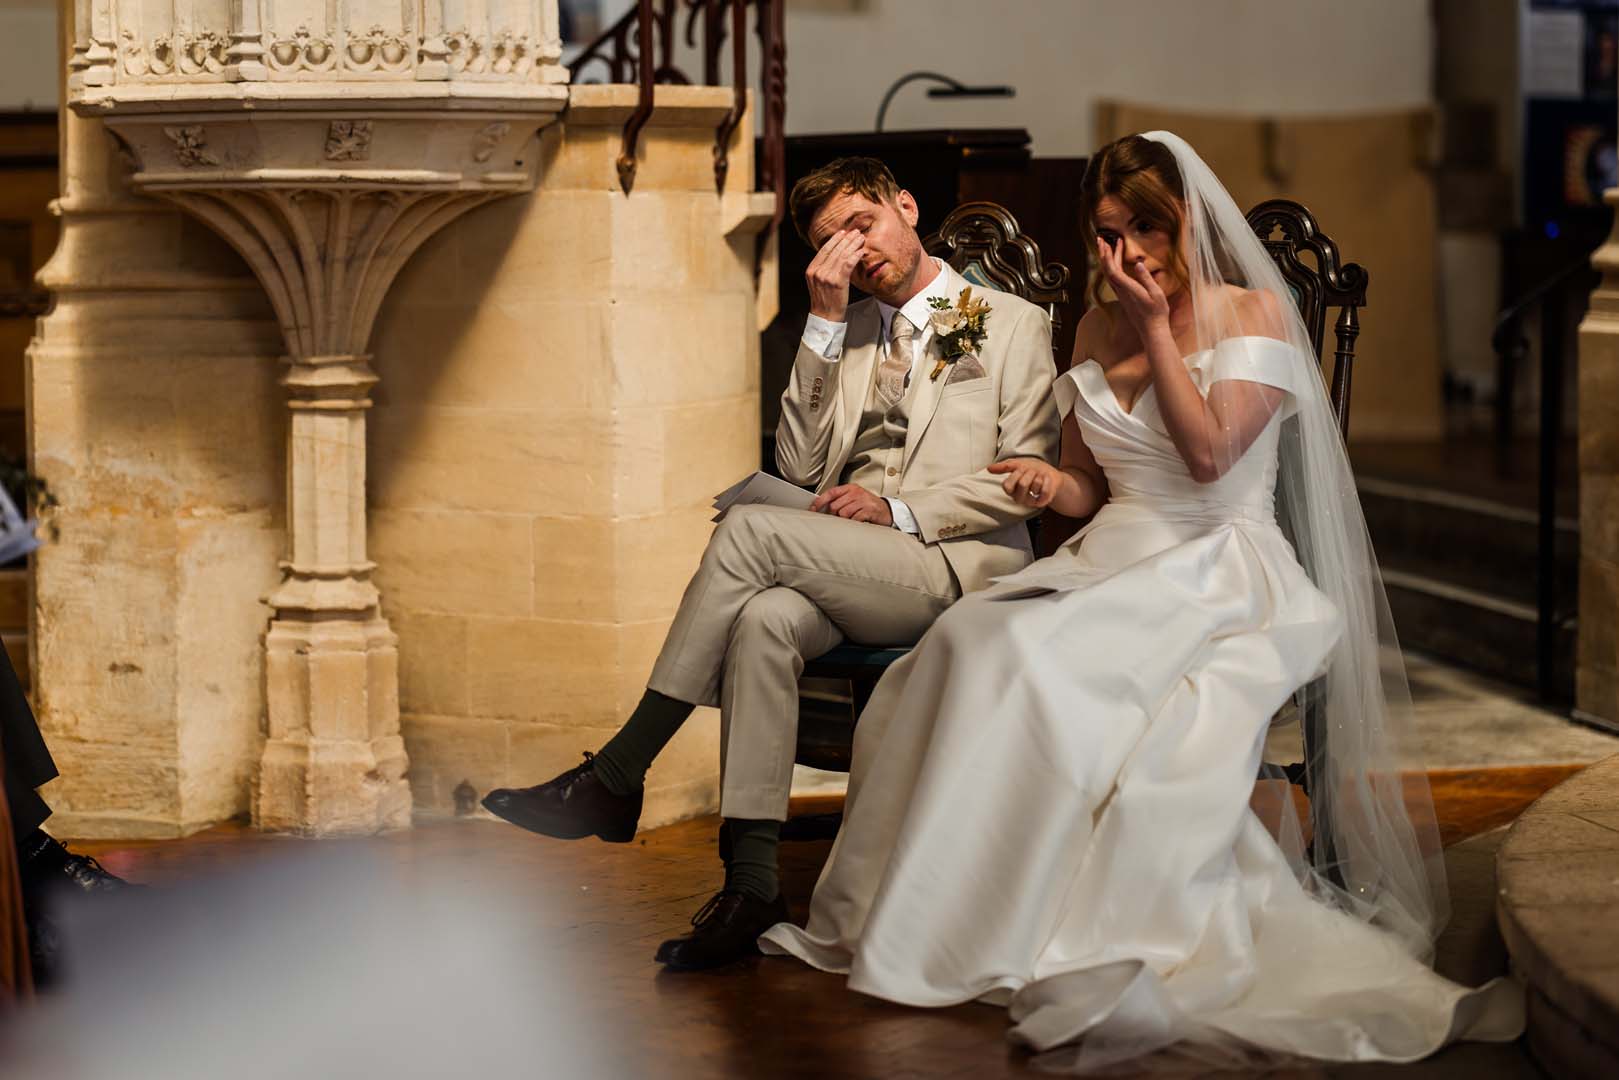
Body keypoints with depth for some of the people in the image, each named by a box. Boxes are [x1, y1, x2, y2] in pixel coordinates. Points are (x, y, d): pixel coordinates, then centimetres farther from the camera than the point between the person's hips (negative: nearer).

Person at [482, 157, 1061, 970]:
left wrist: (898, 507, -12)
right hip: (846, 575, 4)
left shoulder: (1012, 325, 10)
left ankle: (612, 780, -24)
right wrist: (824, 321, 5)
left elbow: (1027, 483, 0)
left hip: (957, 568, -4)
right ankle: (751, 882, -37)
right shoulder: (848, 334, 24)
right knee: (764, 619, -33)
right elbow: (801, 466, 11)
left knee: (751, 530, -27)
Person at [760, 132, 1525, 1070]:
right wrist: (1050, 484, -2)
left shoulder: (1253, 312, 1)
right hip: (1111, 567, 5)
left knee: (1046, 666, -34)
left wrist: (1158, 326, -9)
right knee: (971, 644, -27)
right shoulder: (1098, 327, 17)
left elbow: (1208, 452, -12)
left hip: (1220, 577, -5)